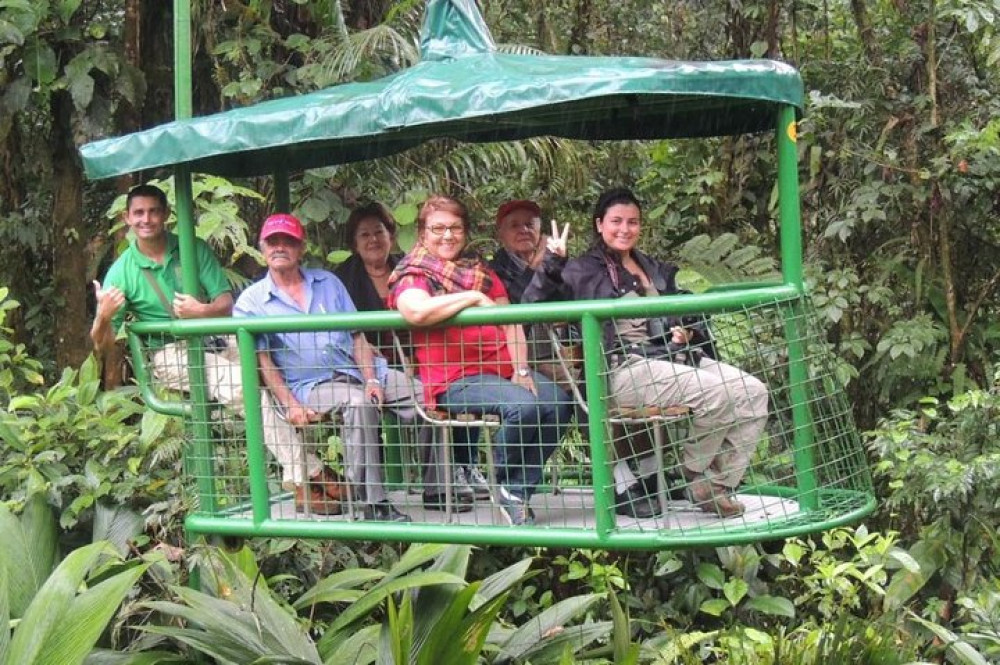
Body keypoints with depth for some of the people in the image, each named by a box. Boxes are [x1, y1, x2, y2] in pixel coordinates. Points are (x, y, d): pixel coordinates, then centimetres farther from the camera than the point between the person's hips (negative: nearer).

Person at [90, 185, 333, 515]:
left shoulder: (194, 249, 7)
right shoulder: (121, 272, 2)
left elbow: (227, 302, 2)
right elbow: (102, 346, 1)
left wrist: (204, 311, -21)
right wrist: (103, 316, -22)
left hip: (215, 339, 3)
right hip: (170, 354, -3)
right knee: (242, 383, -31)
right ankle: (309, 474, -31)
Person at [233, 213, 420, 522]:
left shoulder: (328, 282, 17)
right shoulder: (251, 301, 7)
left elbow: (357, 336, 11)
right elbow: (262, 360, 0)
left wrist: (371, 380, -4)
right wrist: (290, 403, -13)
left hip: (358, 370, 4)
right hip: (311, 384, -4)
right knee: (359, 402, -36)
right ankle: (373, 504, -33)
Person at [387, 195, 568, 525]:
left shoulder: (481, 273, 24)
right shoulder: (411, 274, 6)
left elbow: (511, 324, 14)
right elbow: (417, 311, -20)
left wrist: (521, 370, -2)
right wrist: (473, 297, -11)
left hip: (501, 368, 6)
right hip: (454, 380, -6)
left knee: (555, 406, -21)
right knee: (522, 405, -30)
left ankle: (520, 492, -6)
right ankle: (504, 485, -5)